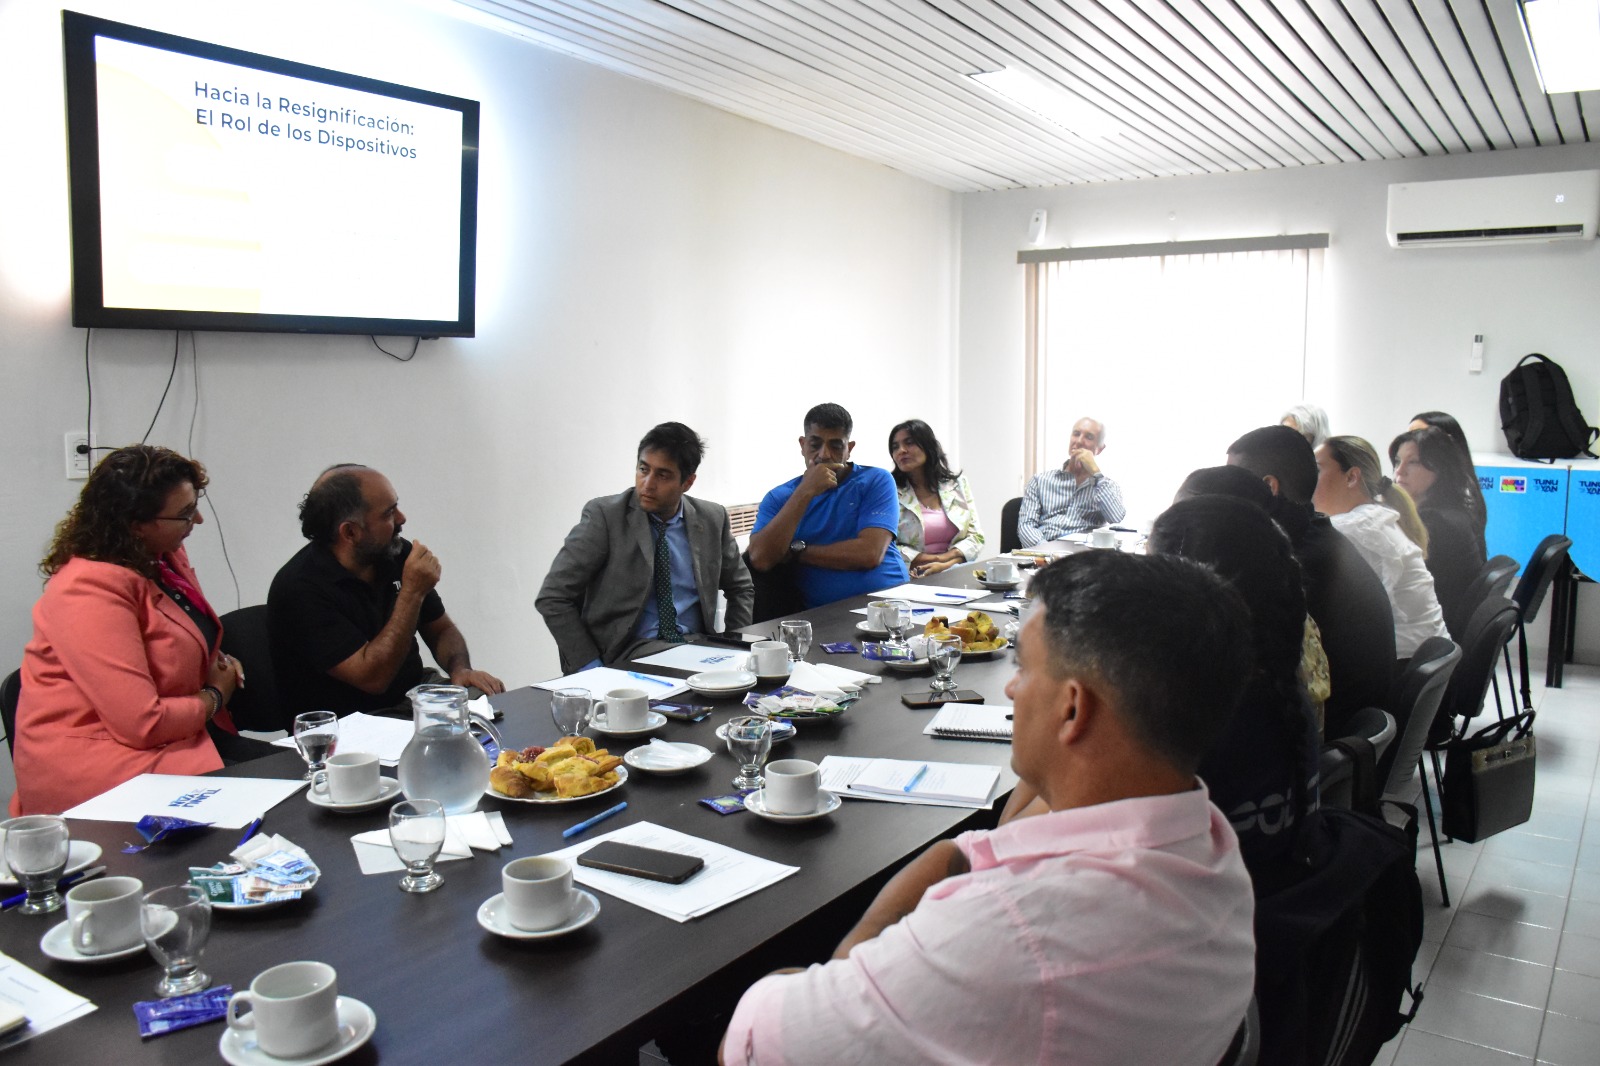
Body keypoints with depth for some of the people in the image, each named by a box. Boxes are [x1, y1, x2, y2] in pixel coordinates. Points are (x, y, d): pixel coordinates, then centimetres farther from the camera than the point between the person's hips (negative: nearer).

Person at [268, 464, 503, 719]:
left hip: (415, 698, 7)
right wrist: (412, 592, -23)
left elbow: (441, 630, 12)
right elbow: (372, 678, -23)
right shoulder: (299, 590, -19)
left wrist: (460, 669, -9)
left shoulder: (397, 554, 1)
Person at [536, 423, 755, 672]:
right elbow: (551, 598, -7)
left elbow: (740, 587, 20)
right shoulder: (604, 514, -7)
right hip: (627, 653, -5)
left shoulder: (712, 518, 5)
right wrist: (592, 669, -13)